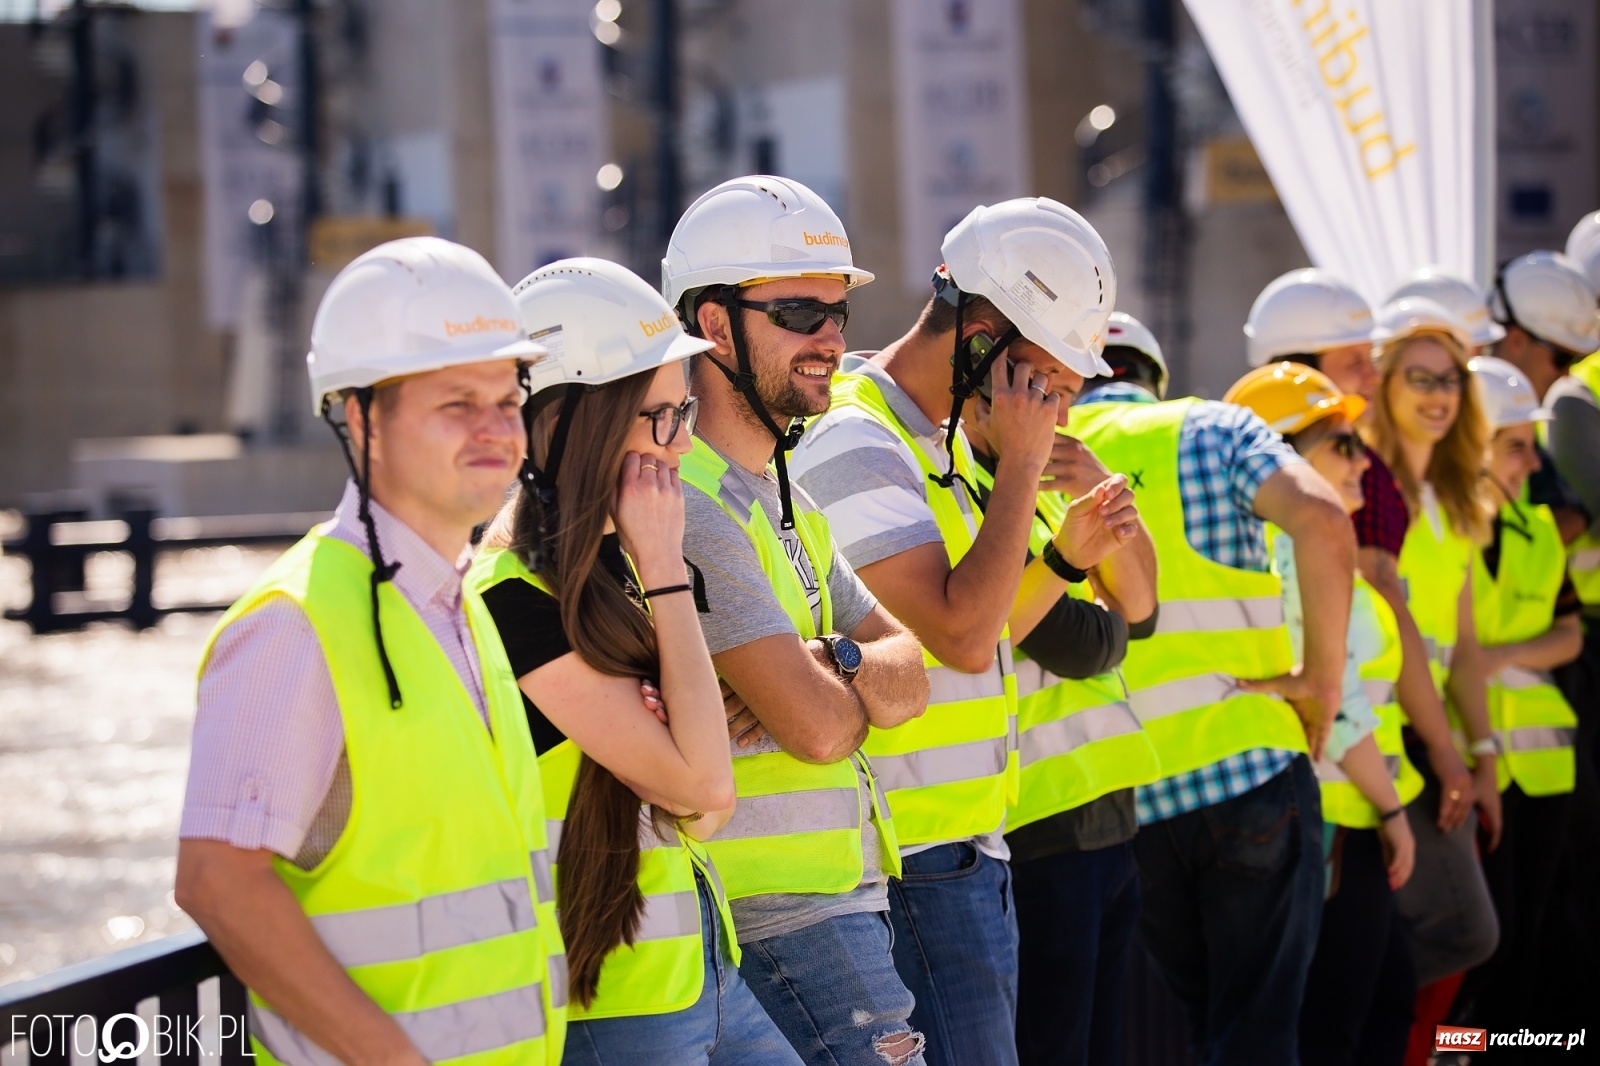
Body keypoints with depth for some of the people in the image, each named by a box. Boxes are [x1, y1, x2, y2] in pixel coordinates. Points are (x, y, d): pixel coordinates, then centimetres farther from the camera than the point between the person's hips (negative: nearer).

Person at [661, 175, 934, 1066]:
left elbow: (909, 677, 10)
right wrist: (862, 677, 1)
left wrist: (833, 662, -13)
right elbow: (818, 725, -22)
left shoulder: (784, 498, 16)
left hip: (843, 893, 10)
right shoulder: (687, 502, -16)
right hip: (784, 917, -10)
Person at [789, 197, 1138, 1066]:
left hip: (967, 851, 10)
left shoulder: (939, 440, 16)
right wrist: (1021, 465, -17)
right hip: (917, 864, -10)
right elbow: (962, 636, -24)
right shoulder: (858, 445, -15)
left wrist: (1065, 557, 7)